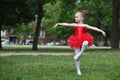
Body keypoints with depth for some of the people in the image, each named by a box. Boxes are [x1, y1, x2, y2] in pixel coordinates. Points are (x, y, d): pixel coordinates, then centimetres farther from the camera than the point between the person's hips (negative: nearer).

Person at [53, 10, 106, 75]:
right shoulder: (74, 25, 10)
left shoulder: (85, 25, 6)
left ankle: (80, 53, -18)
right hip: (76, 41, 2)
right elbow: (66, 24, 8)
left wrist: (101, 31, -5)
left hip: (83, 40, -2)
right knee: (76, 57, -1)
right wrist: (58, 24, 2)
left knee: (85, 43, -40)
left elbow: (93, 28, 1)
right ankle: (78, 71, 10)